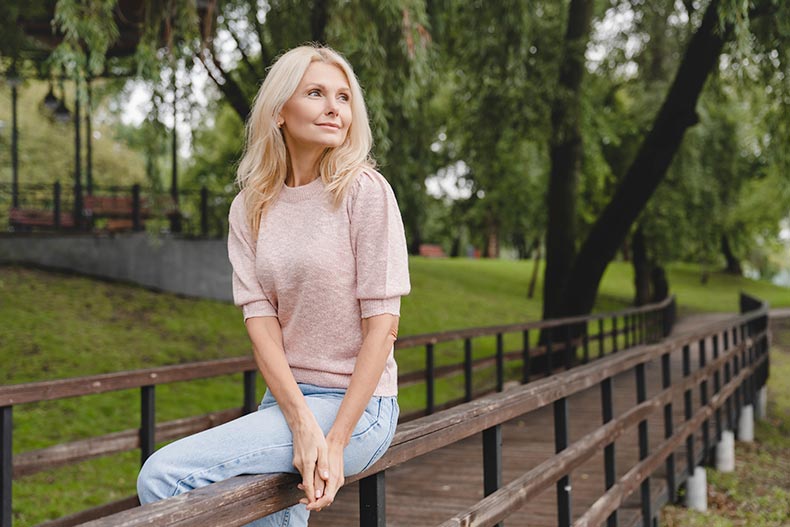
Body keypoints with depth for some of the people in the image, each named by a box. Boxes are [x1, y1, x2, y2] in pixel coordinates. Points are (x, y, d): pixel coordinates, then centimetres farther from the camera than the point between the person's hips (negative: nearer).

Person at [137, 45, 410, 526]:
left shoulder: (365, 192, -8)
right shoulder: (251, 207, 7)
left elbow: (383, 323, -11)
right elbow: (259, 316, -3)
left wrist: (337, 441, -18)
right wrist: (301, 423, -18)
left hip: (357, 403, -5)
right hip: (285, 397, 5)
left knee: (164, 476, -17)